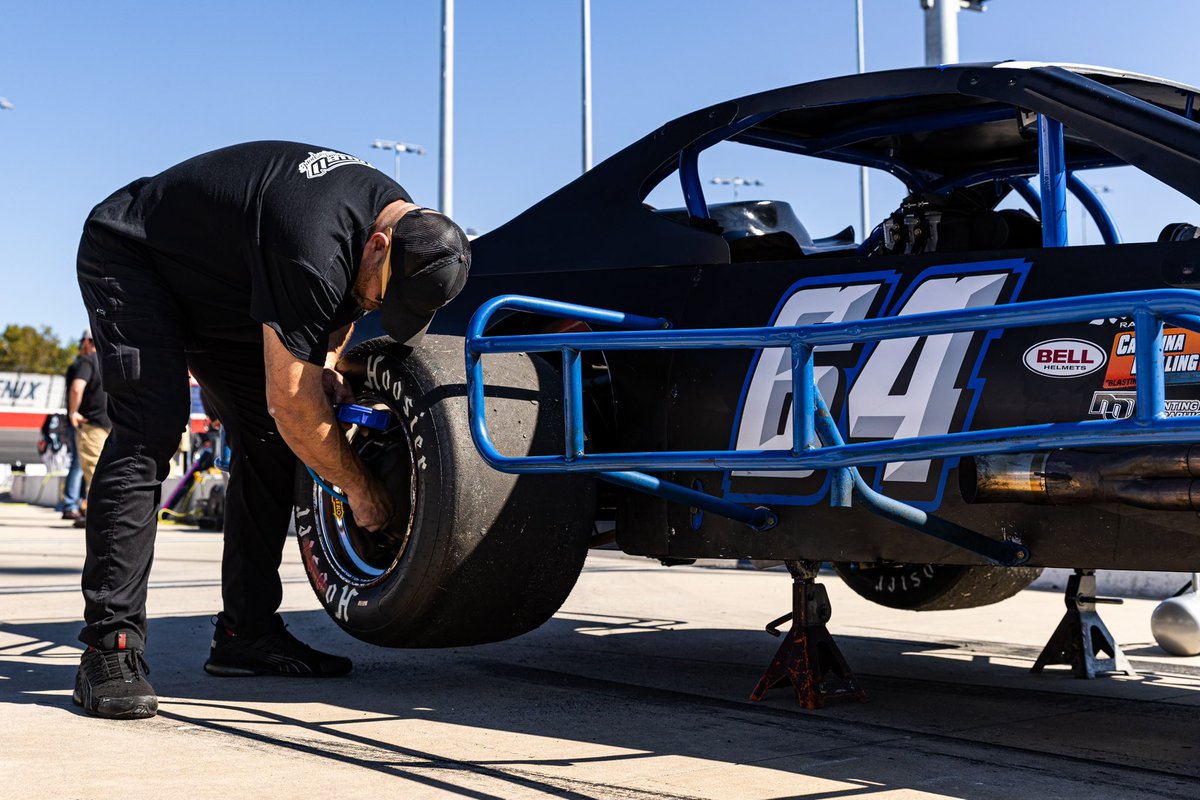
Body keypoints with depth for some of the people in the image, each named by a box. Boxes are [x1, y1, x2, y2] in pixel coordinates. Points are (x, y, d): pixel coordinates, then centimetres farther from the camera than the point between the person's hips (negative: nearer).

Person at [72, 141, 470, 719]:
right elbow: (289, 403, -32)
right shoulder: (314, 249, -40)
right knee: (151, 427, -25)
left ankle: (247, 633, 2)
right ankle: (110, 650, -23)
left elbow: (342, 302, 11)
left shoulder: (406, 219, -13)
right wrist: (360, 489, -21)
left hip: (220, 284, 9)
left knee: (270, 442, -2)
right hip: (129, 258, -8)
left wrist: (325, 362, -7)